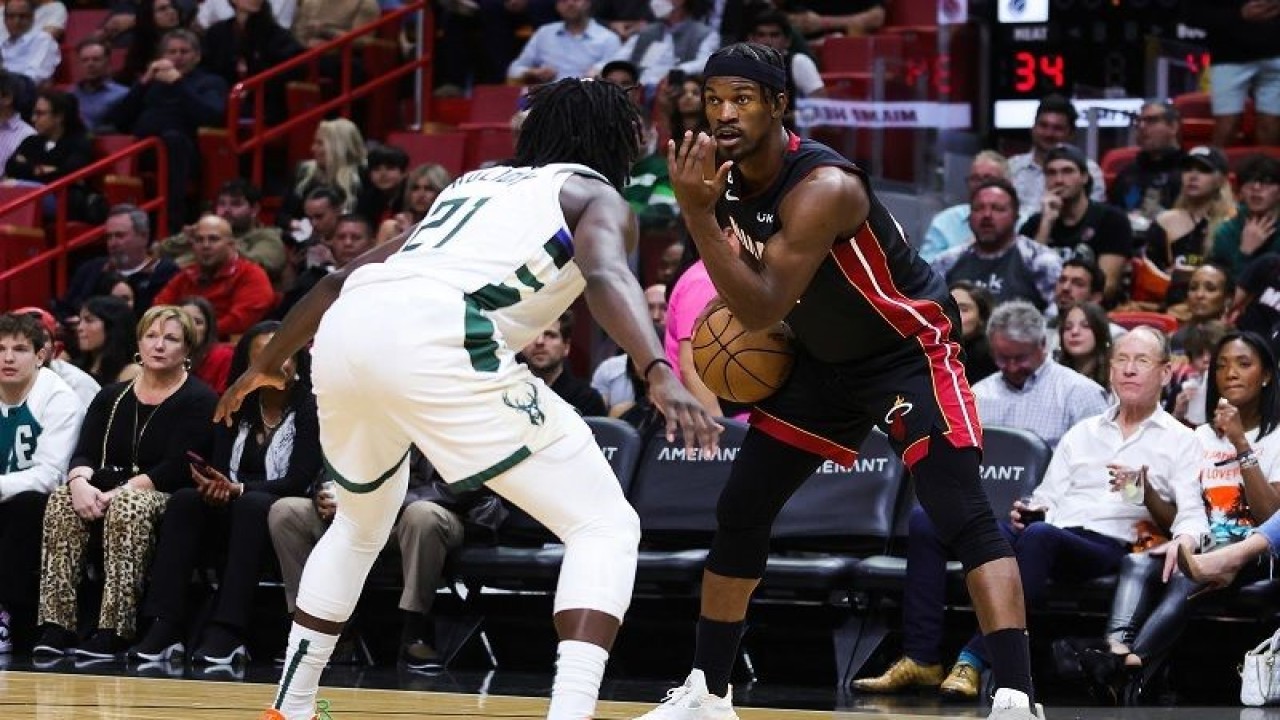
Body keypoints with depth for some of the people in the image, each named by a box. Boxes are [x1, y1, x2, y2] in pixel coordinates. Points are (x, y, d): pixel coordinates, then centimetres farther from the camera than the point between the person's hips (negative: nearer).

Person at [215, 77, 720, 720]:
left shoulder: (475, 184, 35)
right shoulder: (594, 196, 17)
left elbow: (341, 279, 38)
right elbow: (606, 276, -8)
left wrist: (266, 365, 52)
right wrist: (660, 376, -23)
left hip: (345, 332, 7)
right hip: (434, 342, -7)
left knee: (363, 522, 35)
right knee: (605, 526, 1)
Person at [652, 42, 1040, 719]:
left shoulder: (823, 187, -32)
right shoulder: (727, 177, -8)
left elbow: (763, 311, -37)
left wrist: (696, 213, -41)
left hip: (910, 346, -8)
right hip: (824, 356, 8)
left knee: (964, 516, -22)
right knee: (740, 512, 8)